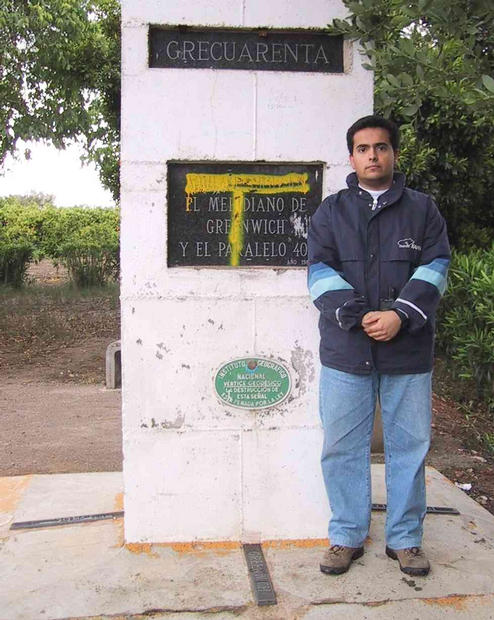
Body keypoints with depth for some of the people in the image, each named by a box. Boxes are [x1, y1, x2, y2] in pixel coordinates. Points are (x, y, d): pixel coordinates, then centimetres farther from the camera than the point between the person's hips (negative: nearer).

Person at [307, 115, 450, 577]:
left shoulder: (423, 209, 11)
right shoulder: (330, 212, 10)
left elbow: (435, 268, 1)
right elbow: (320, 272, 0)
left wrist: (400, 315, -15)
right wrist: (357, 316, -15)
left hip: (408, 350, 0)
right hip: (346, 349, 0)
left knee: (409, 445, 7)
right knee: (342, 447, 6)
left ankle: (405, 538, 24)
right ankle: (346, 536, 22)